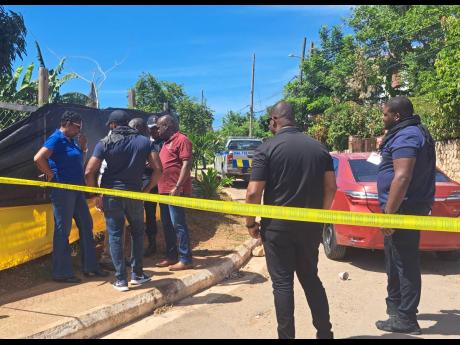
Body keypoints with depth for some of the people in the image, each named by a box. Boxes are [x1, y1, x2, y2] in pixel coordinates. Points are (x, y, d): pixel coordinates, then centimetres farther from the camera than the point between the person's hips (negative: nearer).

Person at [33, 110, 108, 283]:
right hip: (62, 189, -9)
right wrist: (51, 174, -15)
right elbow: (38, 158, -25)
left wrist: (83, 147, 7)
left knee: (86, 225, 12)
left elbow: (79, 162, 21)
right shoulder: (56, 139, -12)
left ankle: (90, 266, 21)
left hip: (76, 189, 9)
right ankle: (62, 273, 10)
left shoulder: (71, 140, 14)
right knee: (63, 230, -1)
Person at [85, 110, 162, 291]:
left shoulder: (105, 143, -3)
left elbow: (89, 172, -9)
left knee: (115, 236, 6)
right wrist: (147, 189, 4)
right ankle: (137, 274, 21)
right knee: (137, 233, 18)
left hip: (111, 194, -1)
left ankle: (121, 280, 9)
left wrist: (97, 195, 1)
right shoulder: (144, 141, 2)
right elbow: (158, 169, -4)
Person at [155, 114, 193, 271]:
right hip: (164, 190, 10)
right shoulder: (167, 142, 20)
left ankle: (185, 259, 2)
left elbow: (187, 164, -17)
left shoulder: (181, 140, -9)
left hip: (175, 191, -10)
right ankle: (171, 256, 23)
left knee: (178, 225, -6)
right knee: (167, 225, 13)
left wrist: (178, 187, -21)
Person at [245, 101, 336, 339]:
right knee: (310, 278, 18)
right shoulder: (318, 147, 4)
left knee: (282, 282, 6)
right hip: (310, 225, 5)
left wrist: (251, 222, -2)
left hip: (277, 226, -5)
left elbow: (254, 192, -15)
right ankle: (325, 333, 26)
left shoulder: (267, 148, -10)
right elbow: (331, 187, 4)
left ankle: (287, 336, 13)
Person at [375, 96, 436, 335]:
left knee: (404, 263, -3)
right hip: (411, 207, 11)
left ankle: (406, 319, 7)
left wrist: (388, 213, -24)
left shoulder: (406, 137, -16)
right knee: (397, 260, 19)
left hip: (403, 209, -11)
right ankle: (395, 305, 33)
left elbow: (402, 177, -25)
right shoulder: (415, 132, 17)